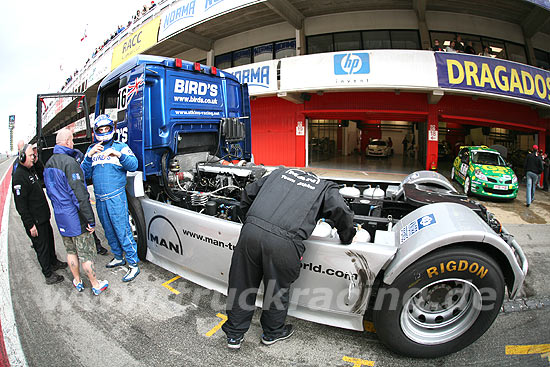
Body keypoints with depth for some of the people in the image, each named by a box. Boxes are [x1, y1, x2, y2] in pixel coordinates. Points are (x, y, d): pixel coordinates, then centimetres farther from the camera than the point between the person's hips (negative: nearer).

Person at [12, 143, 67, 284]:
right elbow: (21, 205, -22)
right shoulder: (19, 177, -20)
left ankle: (54, 262, 41)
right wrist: (30, 225, -21)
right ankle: (49, 275, 13)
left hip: (43, 217, 9)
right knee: (42, 246, 1)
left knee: (50, 240, 22)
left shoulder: (31, 171, 11)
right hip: (35, 221, -9)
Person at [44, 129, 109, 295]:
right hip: (76, 218, -8)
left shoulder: (48, 164, 8)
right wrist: (91, 220, -20)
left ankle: (77, 282, 35)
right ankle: (95, 285, 18)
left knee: (71, 251, 21)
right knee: (86, 253, 4)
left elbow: (50, 191, 17)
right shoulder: (69, 162, -21)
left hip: (60, 217, 8)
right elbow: (80, 195, -24)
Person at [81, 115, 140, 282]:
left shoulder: (120, 147, 0)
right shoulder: (91, 149, 12)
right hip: (100, 199, 6)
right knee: (109, 232, 17)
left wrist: (117, 154, -27)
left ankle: (134, 265, 4)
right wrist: (90, 156, -9)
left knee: (123, 231, -5)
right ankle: (118, 257, 35)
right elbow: (84, 174, 5)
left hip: (116, 198, -5)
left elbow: (133, 165, -14)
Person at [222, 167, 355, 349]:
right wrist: (346, 239, 22)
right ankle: (272, 332, 46)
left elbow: (247, 194, 25)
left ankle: (234, 335, 39)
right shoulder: (326, 188, 18)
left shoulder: (280, 172, 28)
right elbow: (343, 213, 4)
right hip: (283, 242, -3)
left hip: (251, 230, 4)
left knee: (241, 285, 20)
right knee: (277, 289, 21)